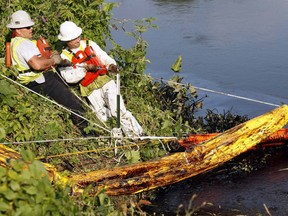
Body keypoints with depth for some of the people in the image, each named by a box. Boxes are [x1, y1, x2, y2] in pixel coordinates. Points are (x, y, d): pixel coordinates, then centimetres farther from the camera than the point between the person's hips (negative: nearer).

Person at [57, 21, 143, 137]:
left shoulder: (90, 44, 12)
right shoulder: (65, 56, 3)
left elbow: (105, 57, 10)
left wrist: (111, 65, -11)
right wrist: (84, 68, -18)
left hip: (104, 79, 0)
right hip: (90, 89, 0)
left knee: (118, 111, -18)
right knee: (104, 118, -14)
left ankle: (138, 135, -12)